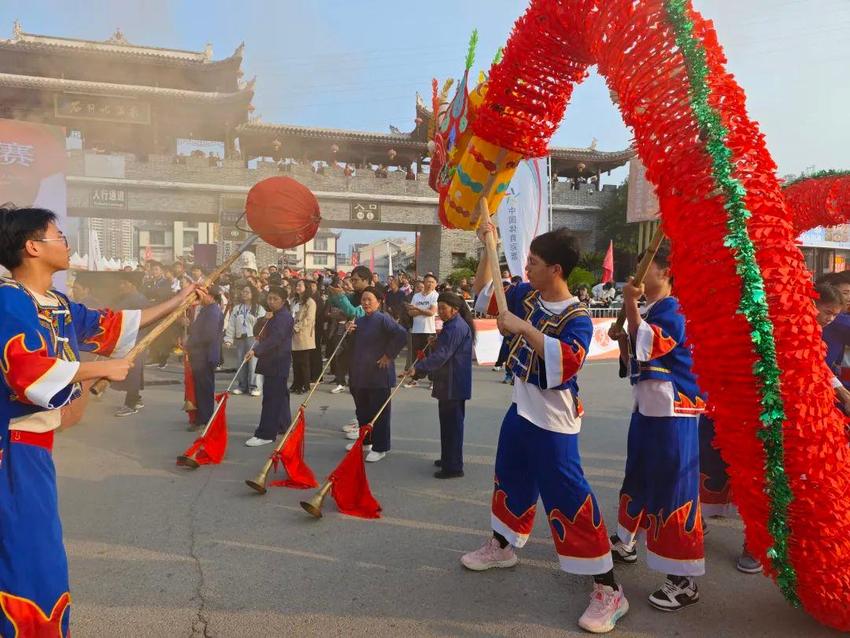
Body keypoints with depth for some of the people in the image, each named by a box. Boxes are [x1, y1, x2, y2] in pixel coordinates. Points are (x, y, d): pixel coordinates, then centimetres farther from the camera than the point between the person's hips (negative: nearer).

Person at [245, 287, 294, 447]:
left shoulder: (284, 317, -13)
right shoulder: (273, 316, 19)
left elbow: (275, 339, -26)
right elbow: (258, 332, 18)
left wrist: (256, 351, -34)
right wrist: (264, 319, 1)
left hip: (278, 362, -10)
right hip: (272, 361, 10)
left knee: (271, 397, -11)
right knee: (280, 394, 18)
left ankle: (266, 434, -12)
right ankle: (283, 424, 29)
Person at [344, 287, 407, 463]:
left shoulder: (383, 319, -12)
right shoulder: (358, 321, 11)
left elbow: (402, 335, -24)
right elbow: (352, 345, 19)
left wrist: (389, 355, -18)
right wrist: (349, 333, -2)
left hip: (379, 373, -7)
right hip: (359, 373, 8)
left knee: (379, 412, 1)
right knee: (362, 410, 17)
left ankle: (380, 448, 11)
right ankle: (364, 442, 33)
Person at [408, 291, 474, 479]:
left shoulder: (456, 327, -20)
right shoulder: (452, 325, 15)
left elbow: (441, 355, -27)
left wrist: (418, 367, -27)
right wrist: (436, 342, 9)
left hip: (453, 384, -11)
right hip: (450, 382, 11)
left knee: (451, 424, -4)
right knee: (449, 422, 19)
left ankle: (453, 467, 3)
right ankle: (448, 459, 32)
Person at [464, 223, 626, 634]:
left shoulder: (577, 317, -21)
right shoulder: (526, 295, 1)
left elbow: (567, 362, -37)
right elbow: (484, 294, 12)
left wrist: (525, 328, -37)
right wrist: (489, 248, 2)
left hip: (552, 422, -8)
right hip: (521, 409, 8)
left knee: (568, 497, -8)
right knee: (510, 478, 23)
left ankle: (609, 590, 3)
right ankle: (501, 547, 45)